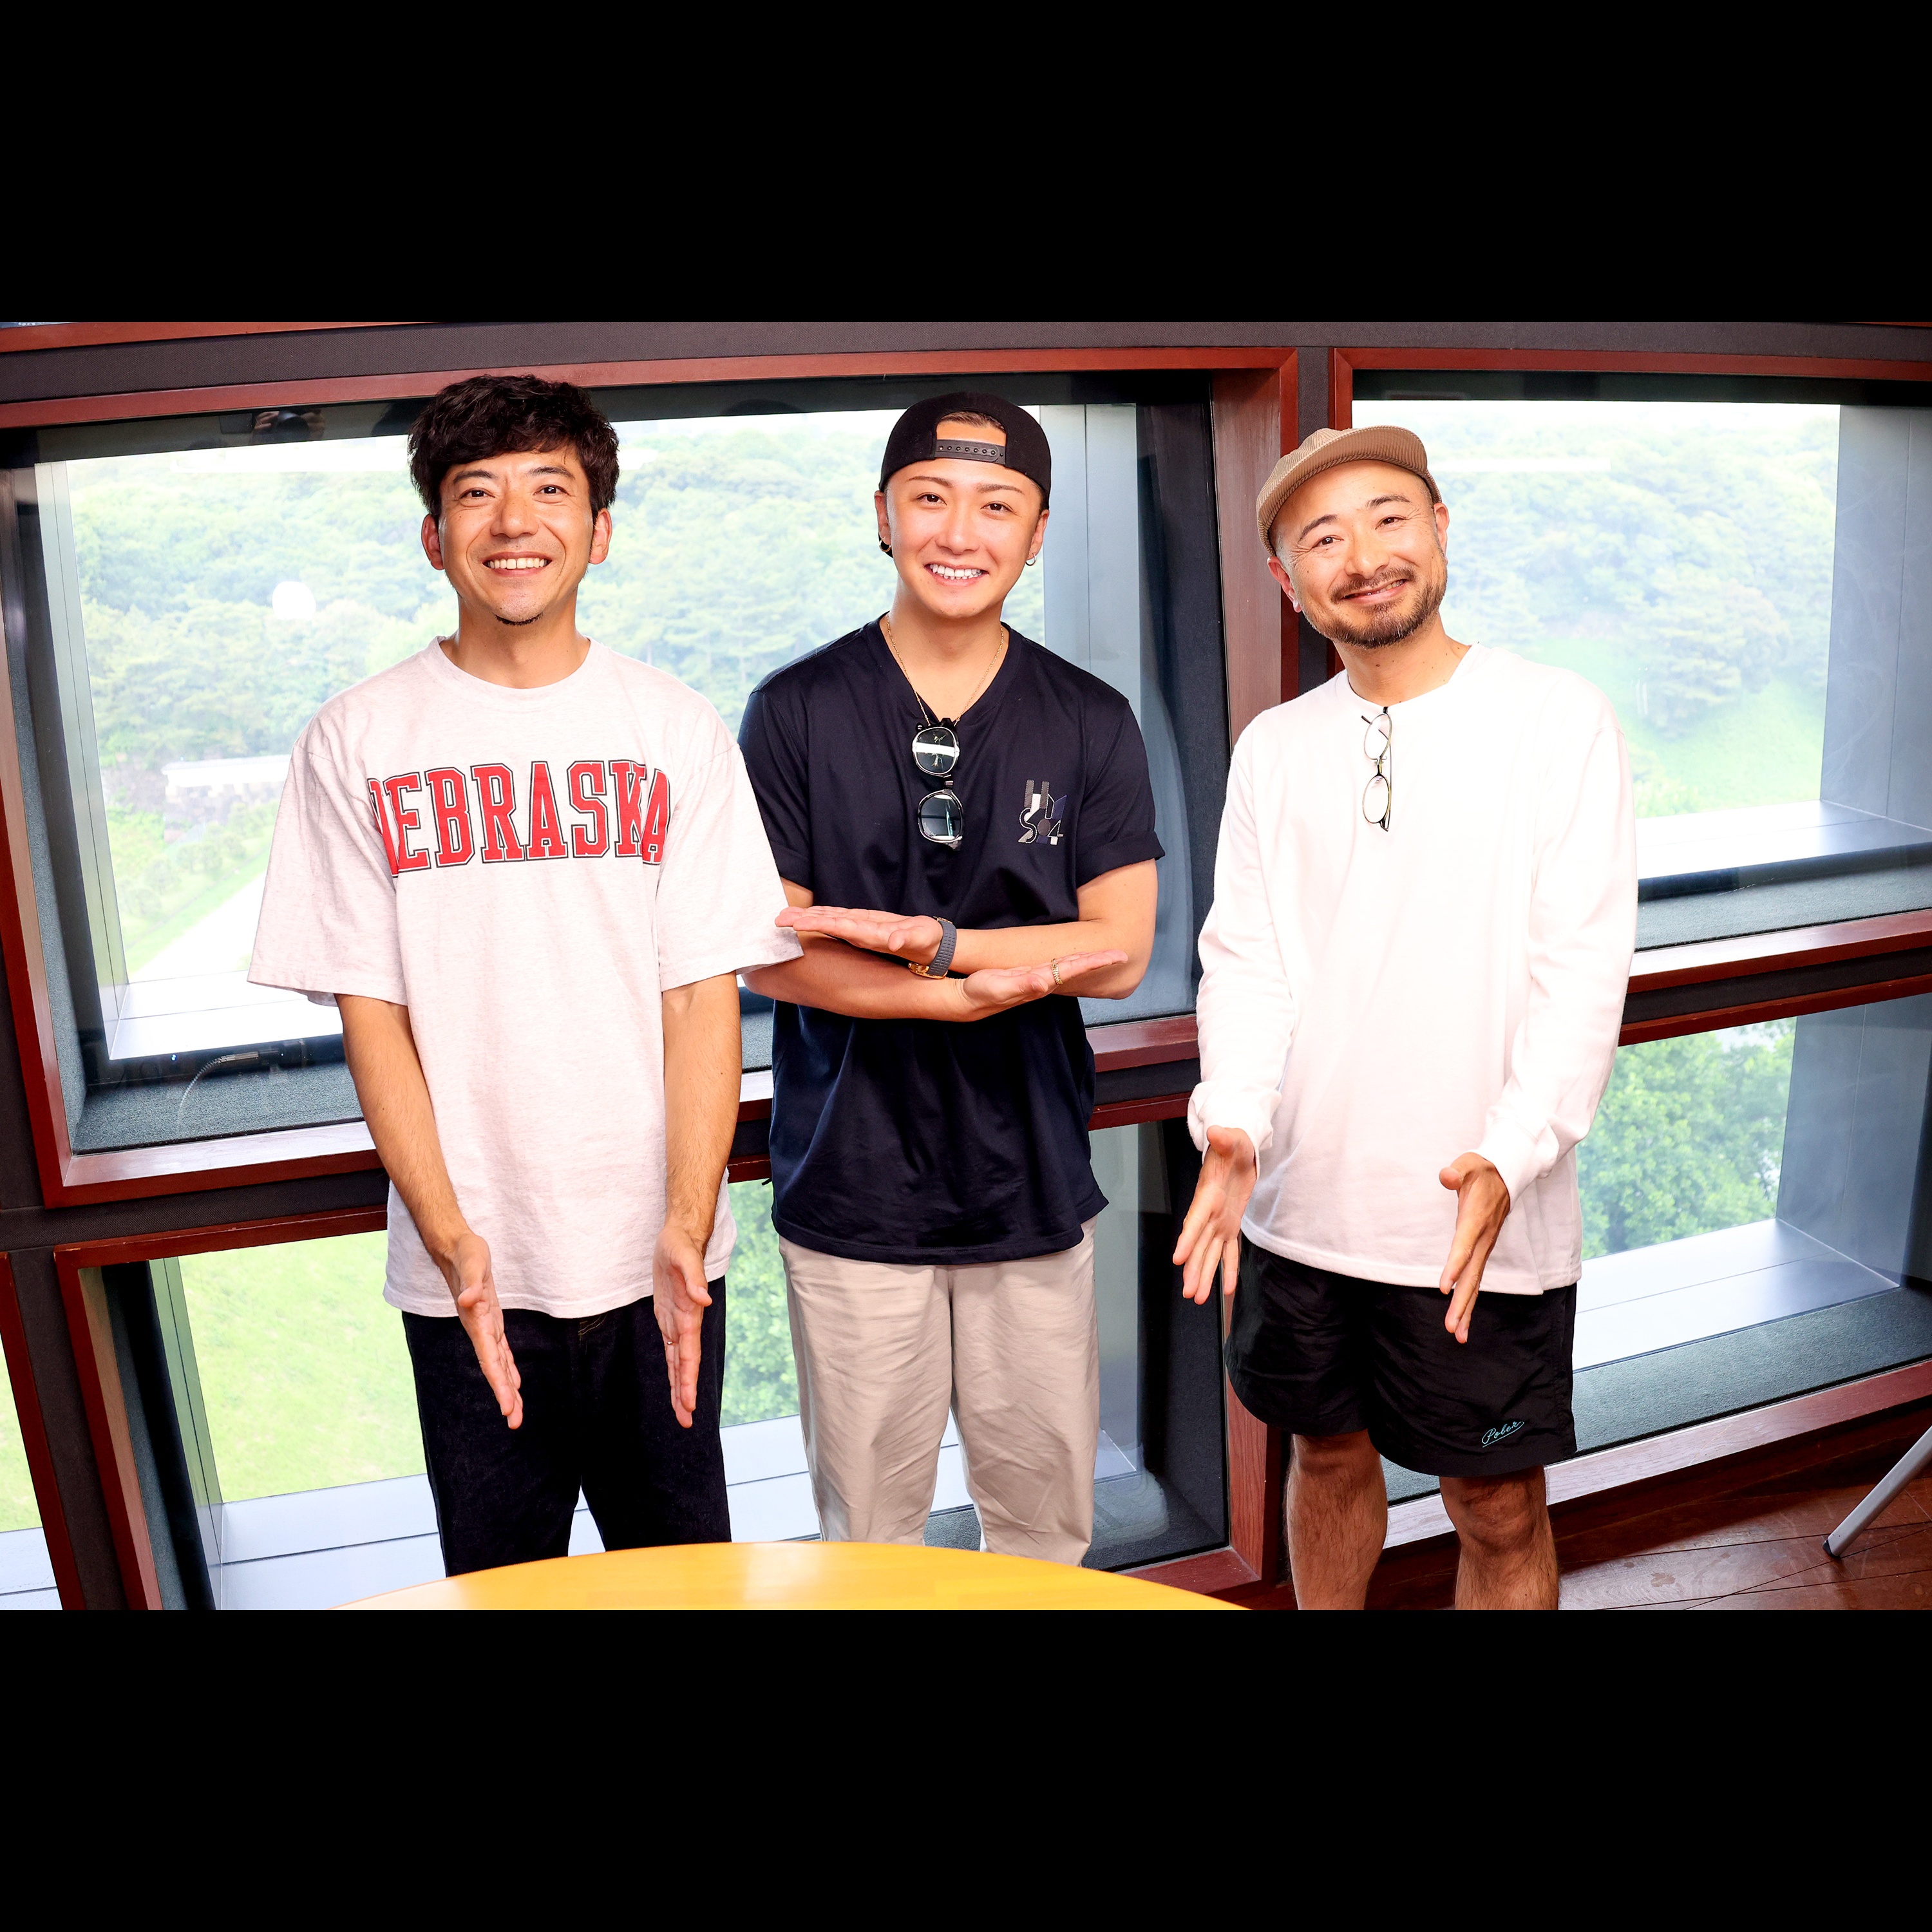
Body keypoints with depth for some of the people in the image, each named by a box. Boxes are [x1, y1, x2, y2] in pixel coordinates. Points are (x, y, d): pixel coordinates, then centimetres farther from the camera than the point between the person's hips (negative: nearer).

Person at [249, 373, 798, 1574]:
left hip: (656, 1253, 0)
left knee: (680, 1555, 17)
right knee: (498, 1569, 17)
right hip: (465, 1269, 0)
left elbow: (705, 991, -5)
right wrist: (450, 1235, -12)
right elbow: (369, 1007, -3)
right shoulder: (358, 742, -1)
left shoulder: (675, 731, -2)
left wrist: (686, 1226, -14)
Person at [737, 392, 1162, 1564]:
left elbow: (1121, 952, -3)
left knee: (1048, 1524, 14)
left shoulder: (1091, 723, 3)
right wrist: (974, 992, -18)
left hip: (1034, 1187, 2)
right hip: (851, 1191, -1)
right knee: (868, 1534, 12)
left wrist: (931, 940, -16)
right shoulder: (798, 712, -1)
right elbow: (769, 953, -7)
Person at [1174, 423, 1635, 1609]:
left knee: (1499, 1510, 11)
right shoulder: (1274, 748, 6)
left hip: (1485, 1222, -3)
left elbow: (1583, 969, -11)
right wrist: (1232, 1122, -16)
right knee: (1331, 1456, 21)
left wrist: (1509, 1157, -25)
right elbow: (1247, 960, 1)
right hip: (1299, 1210, 4)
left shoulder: (1560, 720, -5)